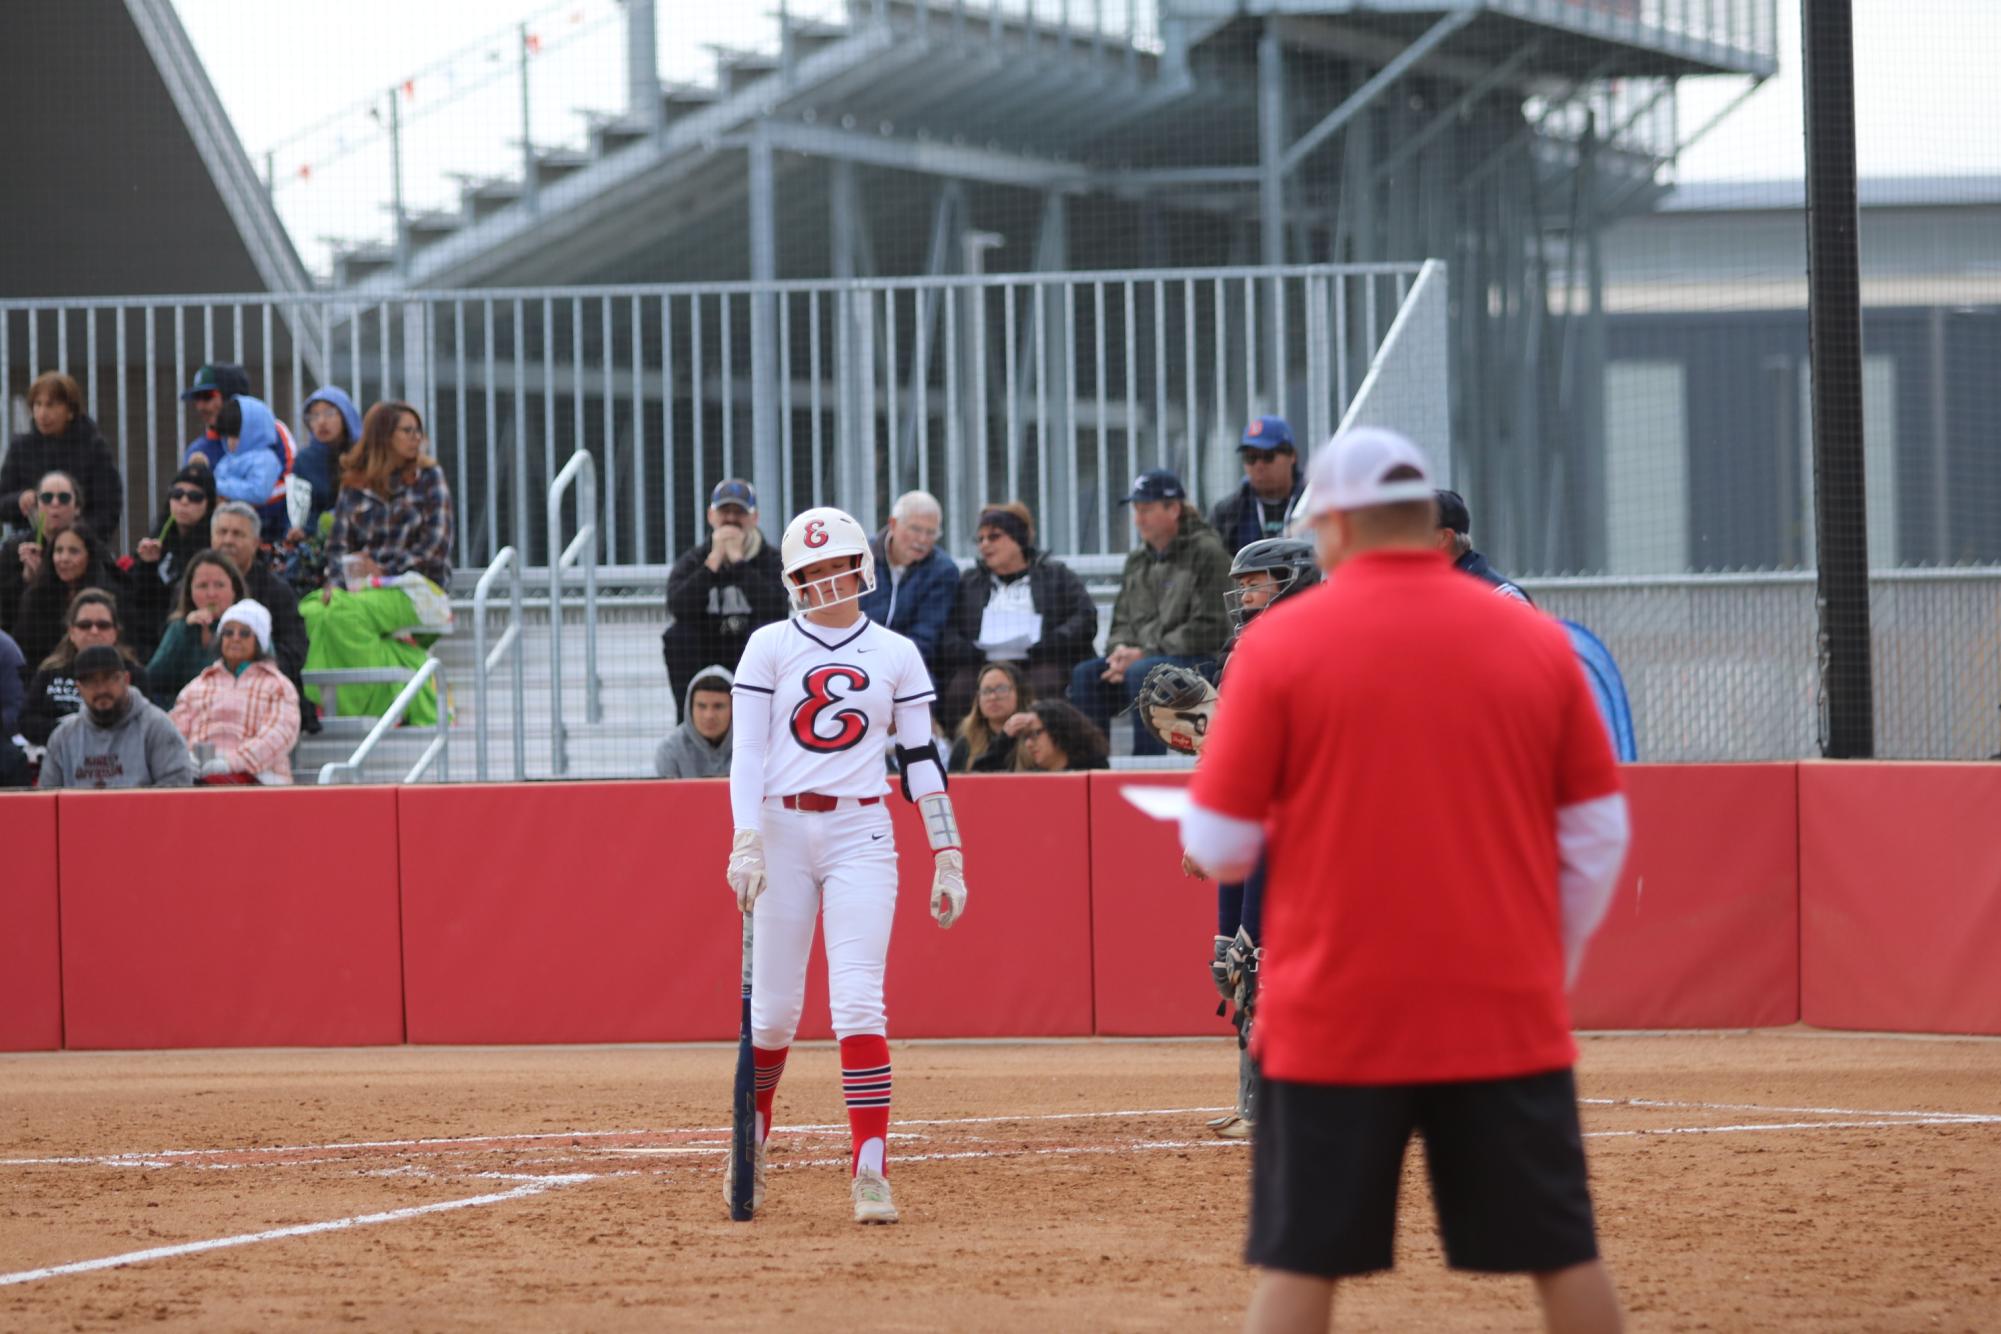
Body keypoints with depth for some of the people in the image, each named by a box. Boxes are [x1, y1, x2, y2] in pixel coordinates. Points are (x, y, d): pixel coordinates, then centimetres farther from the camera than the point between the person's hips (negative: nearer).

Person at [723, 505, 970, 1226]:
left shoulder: (896, 654, 7)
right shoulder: (770, 646, 3)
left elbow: (922, 760, 7)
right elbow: (747, 752, -3)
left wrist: (948, 857, 0)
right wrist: (745, 843, -16)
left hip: (860, 836, 0)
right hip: (781, 831, 0)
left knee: (859, 1000, -13)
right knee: (775, 1007, 3)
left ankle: (870, 1173, -16)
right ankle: (750, 1147, 26)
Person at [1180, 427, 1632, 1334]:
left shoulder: (1281, 644, -5)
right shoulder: (1536, 644, 3)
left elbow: (1220, 847, -4)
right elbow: (1598, 836, 6)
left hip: (1333, 1016, -2)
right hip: (1509, 1016, 2)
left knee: (1299, 1261, 3)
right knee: (1562, 1254, 9)